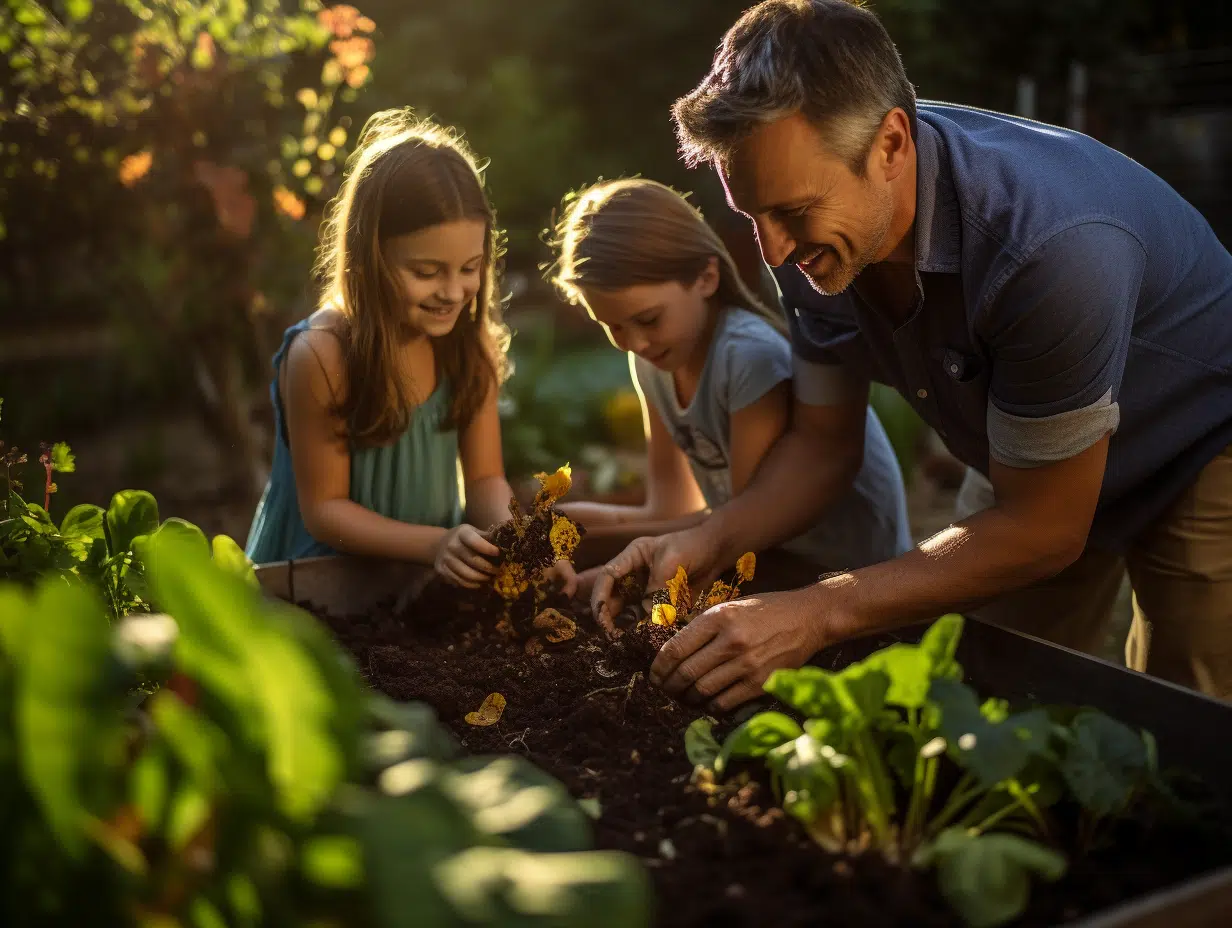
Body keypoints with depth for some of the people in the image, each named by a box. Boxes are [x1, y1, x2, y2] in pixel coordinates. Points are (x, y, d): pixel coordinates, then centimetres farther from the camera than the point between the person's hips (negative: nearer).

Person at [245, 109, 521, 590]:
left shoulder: (472, 342, -6)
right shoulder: (321, 356, -20)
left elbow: (485, 478, 0)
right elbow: (324, 509, -13)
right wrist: (437, 544, -26)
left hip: (433, 579, 3)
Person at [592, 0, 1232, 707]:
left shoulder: (1049, 245, -40)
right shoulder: (814, 236, -19)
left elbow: (1043, 532, -31)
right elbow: (822, 444, -7)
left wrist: (818, 615, -35)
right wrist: (708, 542, -25)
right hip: (1027, 468, 5)